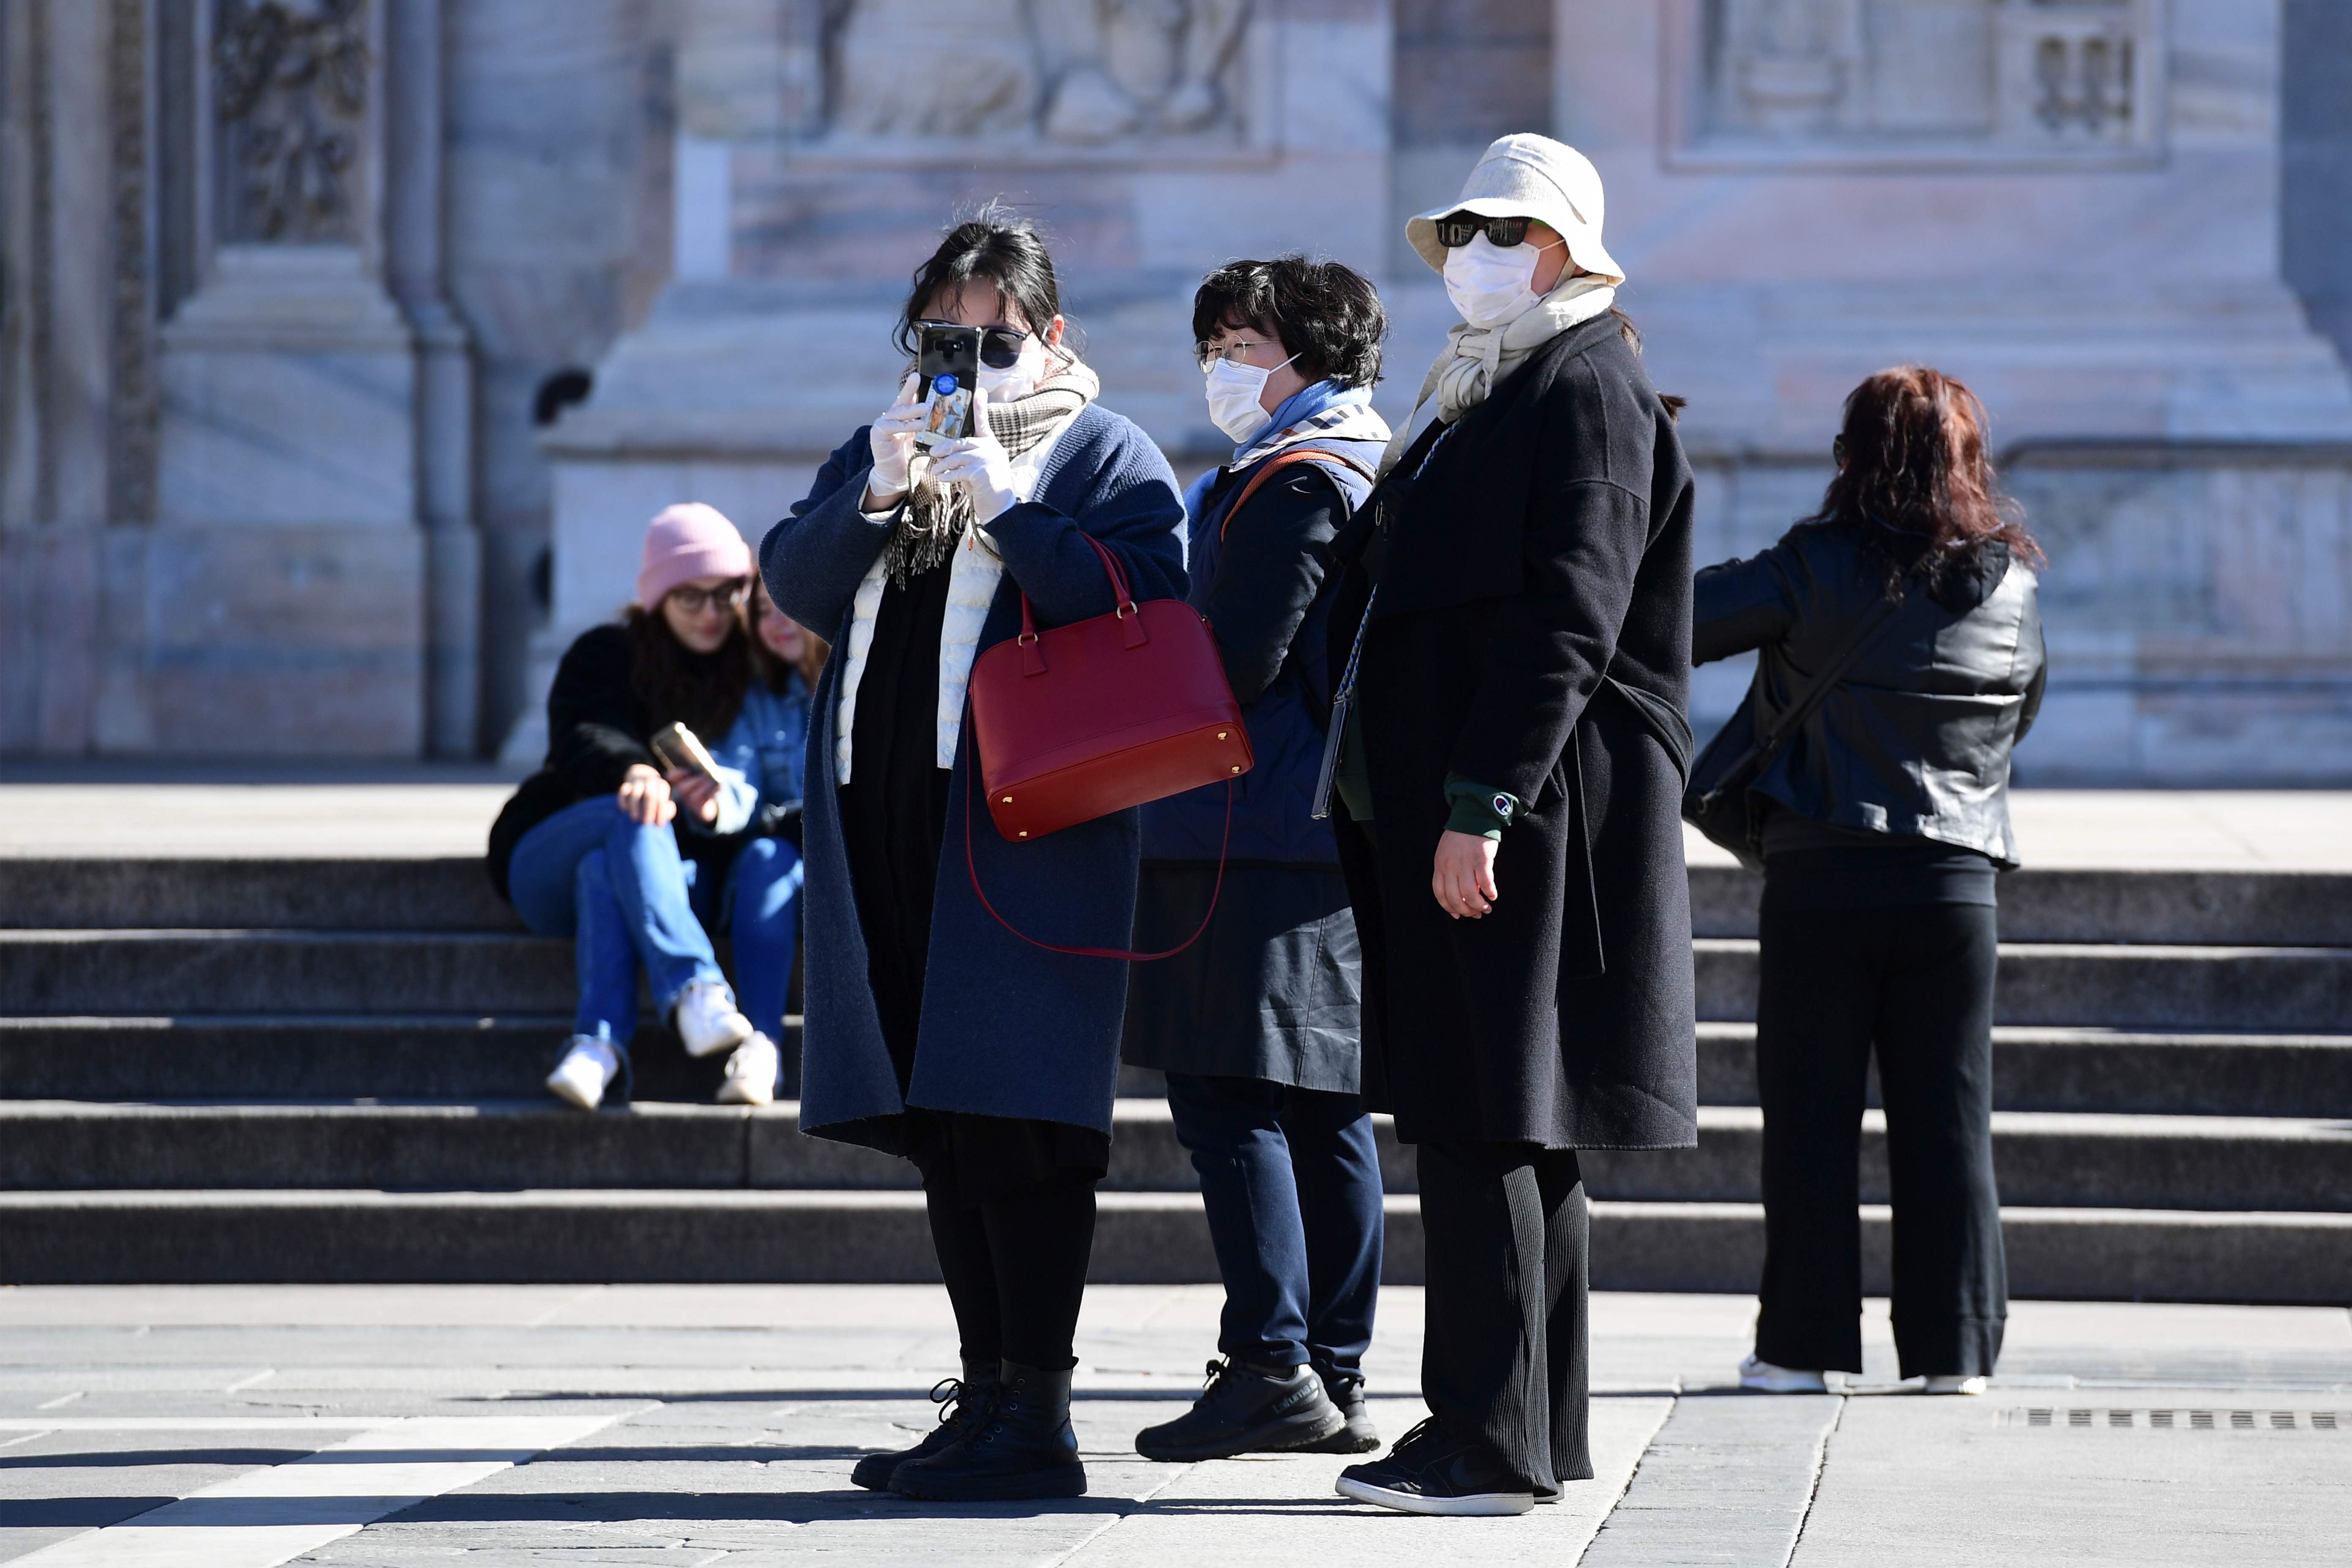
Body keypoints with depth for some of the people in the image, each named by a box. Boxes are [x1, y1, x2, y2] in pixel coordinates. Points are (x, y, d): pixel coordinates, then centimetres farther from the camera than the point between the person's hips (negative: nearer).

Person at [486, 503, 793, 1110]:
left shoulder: (753, 676, 9)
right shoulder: (605, 656, 2)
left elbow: (757, 793, -7)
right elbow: (581, 742, -20)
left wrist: (724, 802, -33)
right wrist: (633, 772, -44)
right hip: (549, 855, -2)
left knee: (605, 872, -34)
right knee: (635, 815, -35)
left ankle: (599, 1043, -54)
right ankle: (695, 992, -56)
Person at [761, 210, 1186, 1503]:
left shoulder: (1102, 453, 3)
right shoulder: (880, 450, 22)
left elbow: (1143, 601, -13)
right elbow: (795, 586, 9)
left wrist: (1005, 504, -16)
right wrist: (878, 495, -7)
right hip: (886, 818, 7)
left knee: (1014, 1120, -11)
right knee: (940, 1128, 9)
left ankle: (1037, 1418, -11)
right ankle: (986, 1394, 15)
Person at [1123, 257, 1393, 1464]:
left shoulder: (1293, 482, -11)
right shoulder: (1371, 473, 19)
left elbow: (1235, 662, -17)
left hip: (1253, 837, -10)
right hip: (1345, 835, 10)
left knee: (1227, 1095, -10)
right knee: (1325, 1107, 9)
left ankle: (1273, 1368, -15)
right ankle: (1335, 1376, 11)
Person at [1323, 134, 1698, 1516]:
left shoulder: (1590, 391, -9)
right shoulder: (1477, 395, 20)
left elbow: (1569, 622, -18)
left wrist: (1480, 806, -23)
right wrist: (1394, 801, 16)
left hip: (1519, 818, -10)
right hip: (1438, 811, 10)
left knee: (1482, 1121, -10)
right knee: (1513, 1134, 11)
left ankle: (1492, 1446, -10)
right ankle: (1538, 1435, 15)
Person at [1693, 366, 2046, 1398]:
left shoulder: (1816, 569, -8)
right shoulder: (2012, 587, 4)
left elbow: (1674, 624, -7)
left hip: (1821, 876, -2)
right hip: (1957, 878, 3)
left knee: (1810, 1119, 3)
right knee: (1948, 1120, 7)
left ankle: (1804, 1343, 4)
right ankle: (1953, 1347, 7)